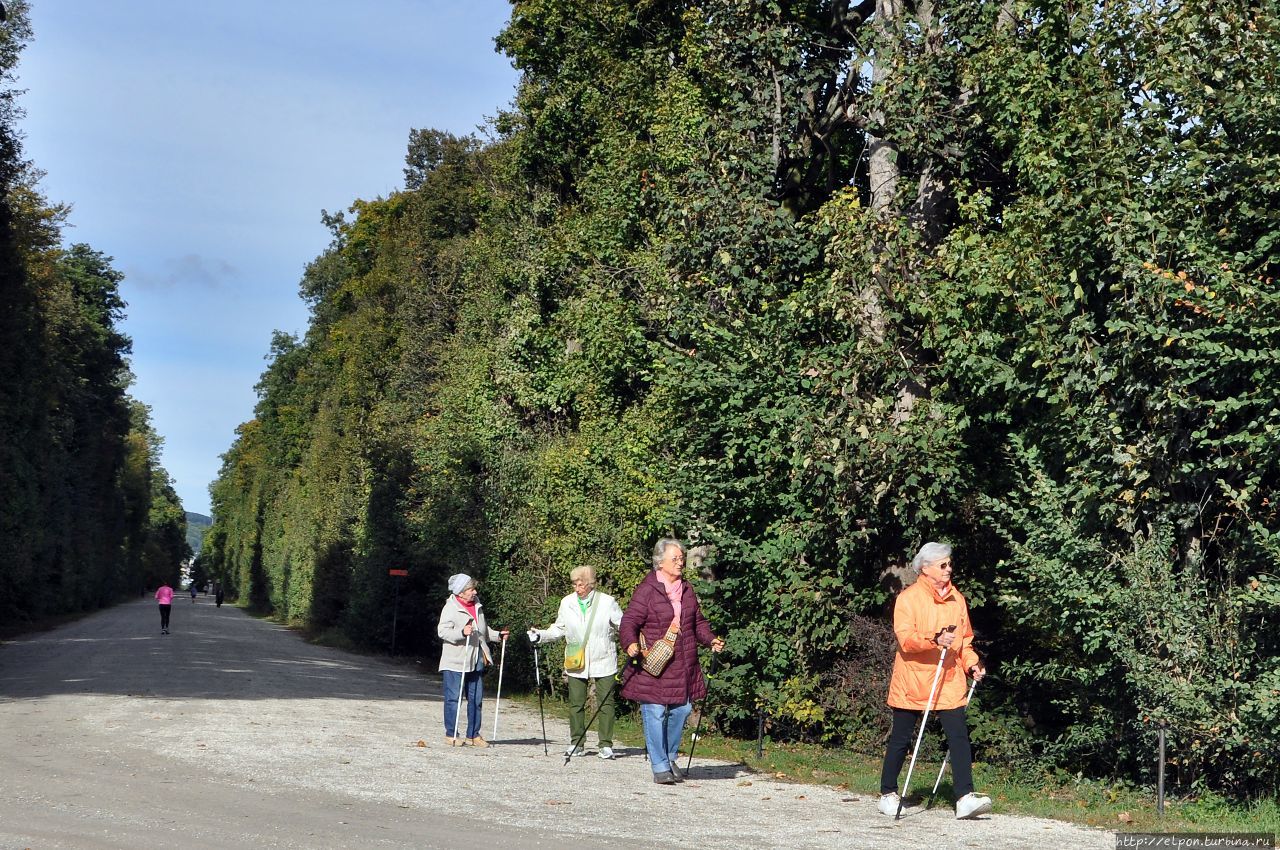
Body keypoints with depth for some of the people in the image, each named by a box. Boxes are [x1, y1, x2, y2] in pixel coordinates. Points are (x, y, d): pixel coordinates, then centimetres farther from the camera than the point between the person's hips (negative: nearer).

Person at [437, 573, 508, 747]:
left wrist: (498, 635, 11)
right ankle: (451, 734, 6)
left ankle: (473, 735, 16)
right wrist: (461, 632, -30)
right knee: (453, 698, -2)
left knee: (476, 699, 8)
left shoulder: (477, 607, 14)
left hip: (475, 662, 7)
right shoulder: (450, 608, -8)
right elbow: (442, 631, -17)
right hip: (455, 661, -7)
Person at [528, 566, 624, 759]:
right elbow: (558, 629, 15)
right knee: (576, 703, 5)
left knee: (605, 702, -1)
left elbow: (623, 625, 3)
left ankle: (606, 745, 6)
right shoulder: (567, 603, 6)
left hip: (603, 662, -2)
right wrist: (540, 635, 3)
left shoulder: (607, 602, -3)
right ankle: (576, 743, 15)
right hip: (576, 663, 2)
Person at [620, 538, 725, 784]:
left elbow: (698, 622, 23)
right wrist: (630, 644, -29)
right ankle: (660, 767, 3)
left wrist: (710, 639, 6)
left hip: (683, 667, 6)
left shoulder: (687, 590, 14)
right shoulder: (646, 590, -7)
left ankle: (670, 758, 26)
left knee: (682, 710, 8)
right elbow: (628, 623, -11)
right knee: (655, 714, -5)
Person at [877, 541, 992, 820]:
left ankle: (965, 798, -14)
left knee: (959, 736, -10)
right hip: (913, 681, -4)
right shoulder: (908, 598, -6)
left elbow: (965, 638, 19)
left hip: (949, 682, 4)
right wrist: (935, 639, -32)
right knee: (900, 740, 7)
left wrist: (972, 662, 3)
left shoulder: (956, 598, 10)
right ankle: (888, 794, 21)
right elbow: (905, 638, -18)